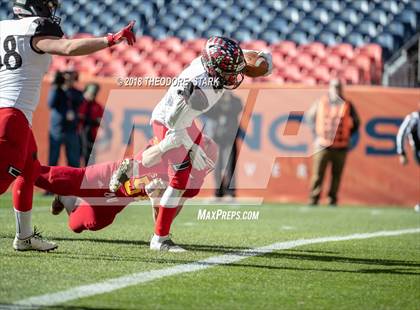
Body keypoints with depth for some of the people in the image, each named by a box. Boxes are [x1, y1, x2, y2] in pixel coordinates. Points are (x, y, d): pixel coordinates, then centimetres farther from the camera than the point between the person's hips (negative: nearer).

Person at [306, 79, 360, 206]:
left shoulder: (347, 105, 6)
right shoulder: (320, 103, 7)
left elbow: (355, 123, 15)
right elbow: (310, 117, 17)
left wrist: (347, 136, 9)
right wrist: (317, 133, 9)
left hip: (341, 147, 0)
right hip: (323, 146, 0)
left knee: (336, 175, 0)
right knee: (318, 174, -4)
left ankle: (332, 200, 6)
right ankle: (313, 200, -1)